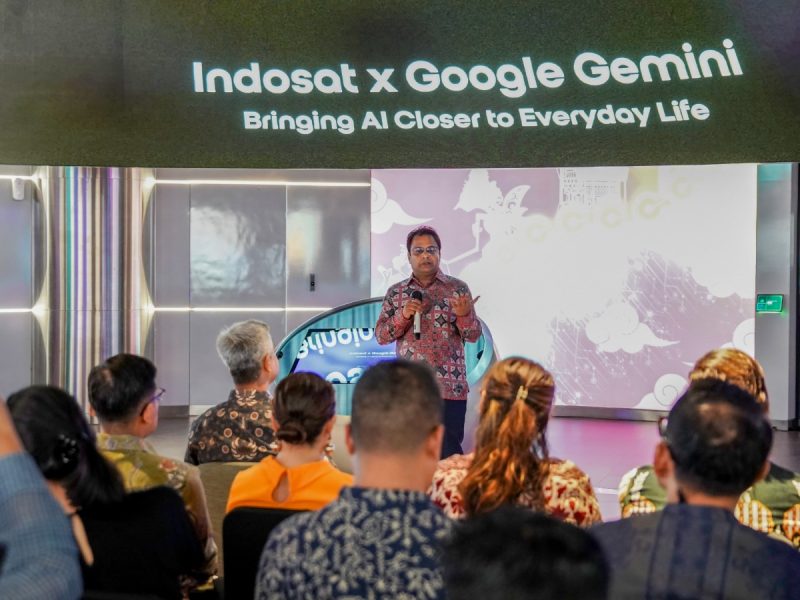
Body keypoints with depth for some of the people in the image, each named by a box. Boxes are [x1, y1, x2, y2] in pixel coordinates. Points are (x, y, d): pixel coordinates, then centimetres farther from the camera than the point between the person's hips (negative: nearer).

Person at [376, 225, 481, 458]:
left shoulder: (458, 288, 2)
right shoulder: (395, 293, 8)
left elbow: (474, 335, -1)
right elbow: (380, 336, 3)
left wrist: (464, 315, -22)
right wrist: (403, 315, -14)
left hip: (450, 387, -2)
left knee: (450, 454, -1)